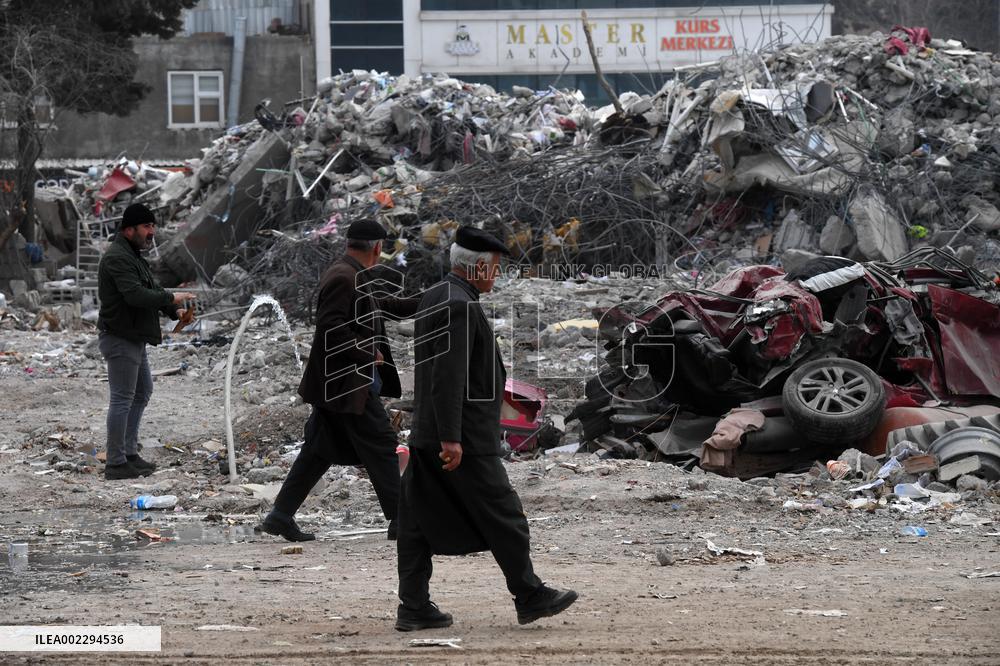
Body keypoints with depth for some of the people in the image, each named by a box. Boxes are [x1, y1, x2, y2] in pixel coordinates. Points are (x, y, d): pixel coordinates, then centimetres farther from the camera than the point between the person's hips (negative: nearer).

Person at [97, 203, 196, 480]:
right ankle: (116, 463, -4)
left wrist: (175, 310, 3)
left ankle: (129, 454, 26)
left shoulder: (134, 256, 17)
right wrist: (171, 298, -21)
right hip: (119, 339, -11)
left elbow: (151, 290, 18)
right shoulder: (117, 258, -19)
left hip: (135, 338, 11)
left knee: (142, 392, 20)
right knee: (122, 399, -7)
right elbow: (136, 295, -29)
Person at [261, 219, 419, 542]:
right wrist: (366, 355, -19)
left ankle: (281, 516, 10)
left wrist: (422, 304, 31)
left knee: (320, 450, 11)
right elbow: (330, 328, -26)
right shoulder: (342, 278, -19)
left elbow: (376, 306, 28)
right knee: (380, 445, -2)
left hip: (335, 385, 10)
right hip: (348, 384, -10)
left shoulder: (350, 276, 13)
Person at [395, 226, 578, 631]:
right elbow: (448, 376, -23)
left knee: (420, 522, 6)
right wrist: (451, 438, -25)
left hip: (425, 437, 10)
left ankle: (413, 608, 5)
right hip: (464, 437, -10)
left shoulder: (432, 299, 14)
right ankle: (529, 598, 7)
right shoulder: (459, 305, -17)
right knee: (503, 517, 0)